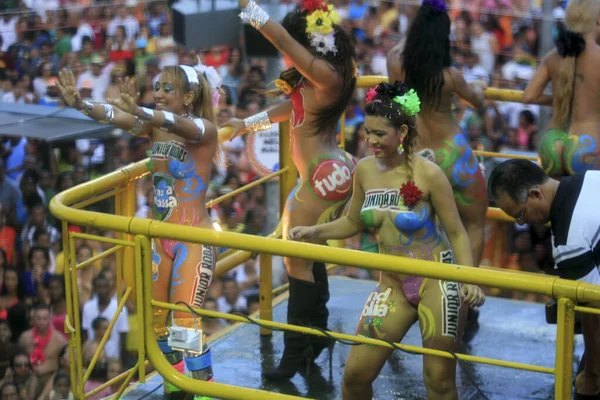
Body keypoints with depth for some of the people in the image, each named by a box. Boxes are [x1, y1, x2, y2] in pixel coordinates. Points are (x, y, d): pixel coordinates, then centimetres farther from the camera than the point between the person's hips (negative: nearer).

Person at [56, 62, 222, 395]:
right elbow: (114, 117, -12)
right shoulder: (155, 126, 3)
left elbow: (178, 124, -36)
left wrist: (139, 111, -55)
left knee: (187, 322, -10)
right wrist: (80, 104, -32)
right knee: (155, 318, 12)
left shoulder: (205, 128, -14)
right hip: (162, 237, 7)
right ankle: (175, 384, 30)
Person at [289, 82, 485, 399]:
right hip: (393, 284, 5)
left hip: (436, 282, -5)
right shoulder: (364, 170, 0)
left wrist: (469, 280, -22)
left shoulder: (427, 174, -15)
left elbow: (457, 233, -9)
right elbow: (353, 222, 15)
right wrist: (313, 232, -1)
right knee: (355, 373, 0)